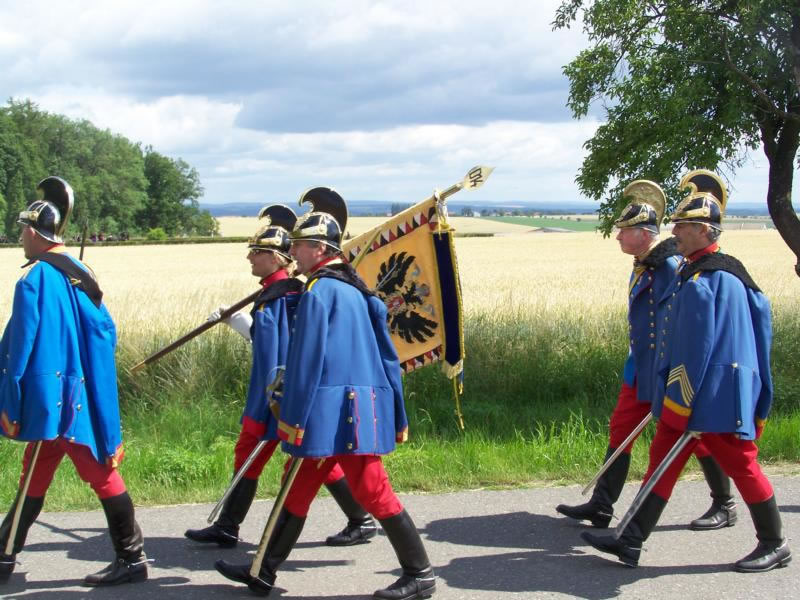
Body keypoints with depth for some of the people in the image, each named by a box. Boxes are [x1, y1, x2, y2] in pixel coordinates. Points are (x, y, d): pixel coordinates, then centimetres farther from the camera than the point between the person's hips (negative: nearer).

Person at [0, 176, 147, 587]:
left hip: (52, 399, -8)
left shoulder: (34, 281, -14)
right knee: (35, 473, 16)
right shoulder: (80, 276, 8)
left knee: (98, 472, -1)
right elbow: (106, 331, 12)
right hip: (79, 395, 8)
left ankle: (131, 560, 6)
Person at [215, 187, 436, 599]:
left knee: (371, 490, -3)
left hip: (335, 410, -10)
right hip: (364, 407, 10)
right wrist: (398, 418, 19)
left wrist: (292, 419, -11)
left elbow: (305, 361, -15)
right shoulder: (357, 291, 16)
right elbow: (387, 356, 16)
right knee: (299, 486, 15)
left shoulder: (318, 292, -12)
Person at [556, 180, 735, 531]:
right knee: (620, 428, 8)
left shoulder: (671, 266, -19)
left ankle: (725, 507, 20)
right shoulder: (642, 266, 10)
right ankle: (601, 506, 14)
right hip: (641, 367, 9)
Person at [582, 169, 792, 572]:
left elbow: (705, 344, -23)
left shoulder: (718, 277, -18)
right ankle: (630, 543, 11)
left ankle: (774, 546, 21)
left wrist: (684, 398, -22)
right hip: (685, 392, 10)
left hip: (717, 394, -10)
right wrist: (673, 396, 22)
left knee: (741, 465, 3)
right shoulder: (690, 271, 12)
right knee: (662, 459, 8)